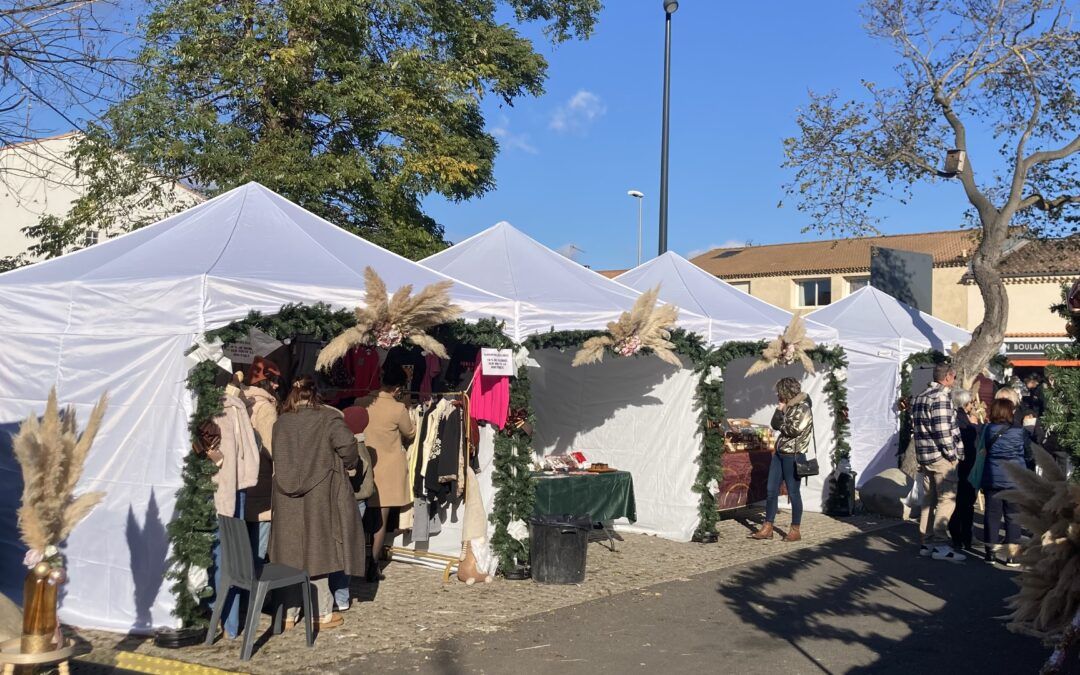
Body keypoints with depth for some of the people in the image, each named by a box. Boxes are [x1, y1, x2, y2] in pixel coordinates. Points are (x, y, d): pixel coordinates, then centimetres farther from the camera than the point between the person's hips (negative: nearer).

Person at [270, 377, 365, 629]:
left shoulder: (281, 422, 3)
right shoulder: (328, 417, -8)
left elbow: (277, 457, 5)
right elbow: (347, 444, -17)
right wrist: (349, 464, 2)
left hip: (287, 499, 3)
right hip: (319, 497, -3)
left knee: (290, 553, 11)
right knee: (316, 552, 6)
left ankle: (288, 613, 19)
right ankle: (323, 613, 13)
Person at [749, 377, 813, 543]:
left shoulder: (803, 408, -10)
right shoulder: (788, 407, 14)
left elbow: (795, 429, -20)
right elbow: (775, 424, 11)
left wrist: (782, 426, -2)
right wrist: (780, 409, 0)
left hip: (793, 455, -8)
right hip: (779, 452, 8)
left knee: (793, 492, 0)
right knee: (772, 490, 6)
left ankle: (796, 530, 9)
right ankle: (768, 528, 11)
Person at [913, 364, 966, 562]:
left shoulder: (919, 398, 16)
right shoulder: (941, 397, -14)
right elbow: (942, 430, -21)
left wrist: (921, 458, 18)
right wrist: (952, 454, -12)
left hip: (924, 456, 9)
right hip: (941, 457, -9)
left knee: (929, 500, 12)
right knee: (947, 499, -6)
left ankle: (926, 543, 16)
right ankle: (940, 544, -7)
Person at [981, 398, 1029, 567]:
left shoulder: (988, 429, -3)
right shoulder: (1019, 432, -8)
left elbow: (984, 448, 5)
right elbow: (1030, 451, 3)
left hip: (992, 477, 2)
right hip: (1014, 478, -2)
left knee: (992, 514, 8)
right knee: (1013, 516, 4)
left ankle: (990, 552, 15)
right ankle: (1011, 555, 4)